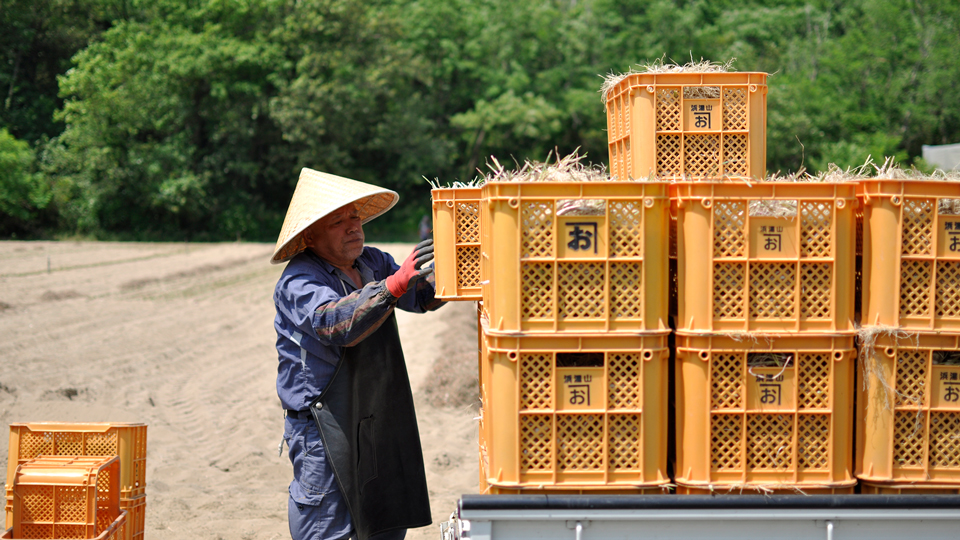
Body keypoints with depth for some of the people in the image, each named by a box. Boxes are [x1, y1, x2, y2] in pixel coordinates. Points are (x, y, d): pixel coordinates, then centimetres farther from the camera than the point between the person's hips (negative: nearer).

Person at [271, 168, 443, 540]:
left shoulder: (373, 263, 12)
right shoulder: (299, 282, -12)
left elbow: (424, 296, 14)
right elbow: (338, 323, -29)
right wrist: (395, 284, -38)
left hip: (380, 422, 7)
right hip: (323, 426, -7)